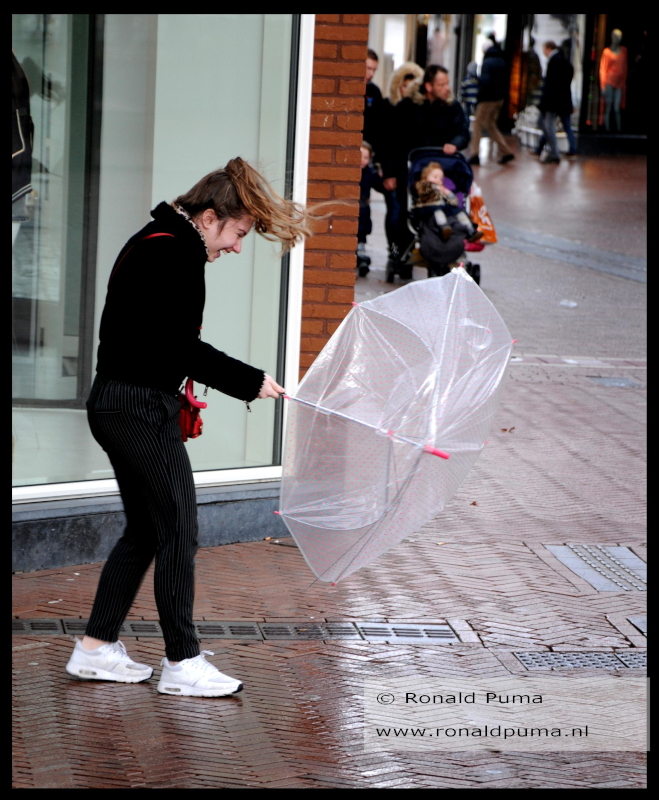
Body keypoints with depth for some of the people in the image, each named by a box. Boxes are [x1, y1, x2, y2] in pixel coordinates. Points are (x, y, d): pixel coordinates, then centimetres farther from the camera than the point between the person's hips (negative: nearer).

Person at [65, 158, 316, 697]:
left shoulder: (149, 243, 15)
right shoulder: (178, 256, -17)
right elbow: (182, 348, -20)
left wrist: (178, 391, 17)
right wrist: (251, 382, -11)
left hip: (114, 404, 10)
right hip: (143, 409, -10)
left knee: (144, 530, 16)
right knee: (178, 530, -3)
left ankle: (97, 648, 20)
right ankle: (182, 664, 3)